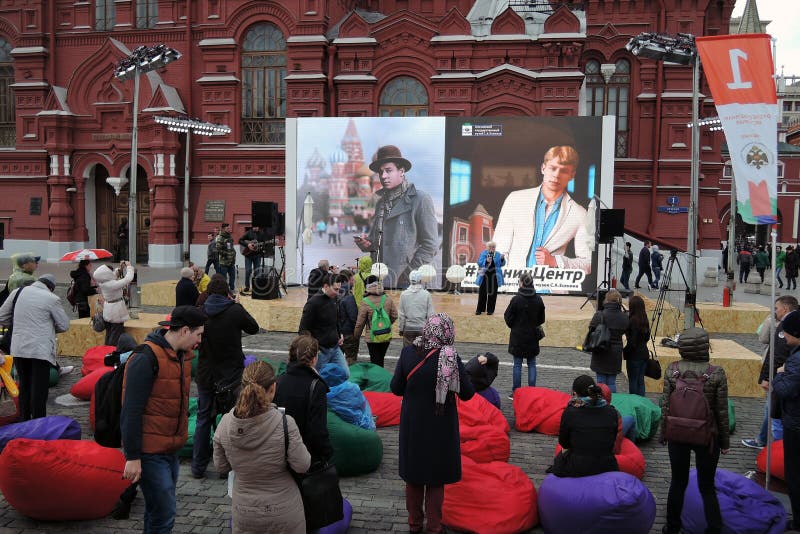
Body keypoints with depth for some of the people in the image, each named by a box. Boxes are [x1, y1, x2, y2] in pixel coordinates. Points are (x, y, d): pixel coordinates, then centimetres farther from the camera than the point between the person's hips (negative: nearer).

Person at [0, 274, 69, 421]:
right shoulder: (52, 298, -8)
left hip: (18, 349, 5)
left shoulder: (17, 292, 6)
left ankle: (24, 423, 27)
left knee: (24, 387, 18)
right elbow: (64, 325, -1)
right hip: (41, 350, -5)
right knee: (39, 389, 0)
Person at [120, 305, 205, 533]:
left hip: (171, 450, 9)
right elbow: (131, 411, -20)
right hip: (150, 452, -9)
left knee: (158, 512, 19)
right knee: (163, 516, -6)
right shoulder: (146, 358, -19)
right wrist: (132, 457, -19)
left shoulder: (183, 355, 8)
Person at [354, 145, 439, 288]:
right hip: (381, 282, 6)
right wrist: (367, 243, 4)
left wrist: (407, 275, -13)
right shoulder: (381, 202, 16)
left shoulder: (421, 200, -4)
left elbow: (431, 246, -8)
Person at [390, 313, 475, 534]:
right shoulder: (451, 358, -22)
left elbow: (396, 388, -6)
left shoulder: (408, 353, -15)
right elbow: (467, 393, -13)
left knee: (413, 476, 20)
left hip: (412, 426, 2)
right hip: (440, 429, -2)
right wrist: (461, 370, 1)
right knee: (436, 479, 16)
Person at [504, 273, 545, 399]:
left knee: (517, 365, 5)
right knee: (532, 364, 11)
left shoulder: (516, 299, -16)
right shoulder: (538, 299, -4)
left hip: (518, 337, -3)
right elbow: (541, 319, 5)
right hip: (533, 337, 3)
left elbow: (508, 319, -9)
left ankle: (516, 392, 11)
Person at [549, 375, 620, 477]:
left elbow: (563, 443, 0)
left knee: (562, 454, 31)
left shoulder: (570, 412, -12)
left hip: (576, 469, -2)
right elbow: (613, 442, 8)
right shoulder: (612, 412, -3)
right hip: (607, 468, 2)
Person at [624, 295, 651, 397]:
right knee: (640, 380, 15)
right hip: (644, 354, 8)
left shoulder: (632, 321, -19)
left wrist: (624, 351, -8)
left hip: (634, 355, -8)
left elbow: (632, 342, -19)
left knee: (633, 381, 2)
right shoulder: (644, 320, 5)